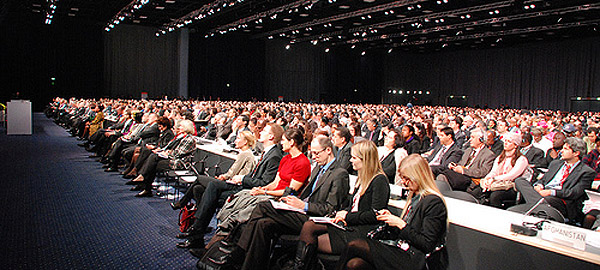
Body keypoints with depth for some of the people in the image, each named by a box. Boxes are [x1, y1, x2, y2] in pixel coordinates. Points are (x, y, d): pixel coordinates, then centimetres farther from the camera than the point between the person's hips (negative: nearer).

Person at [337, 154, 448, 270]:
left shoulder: (434, 202, -12)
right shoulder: (414, 197, 14)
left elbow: (427, 245, -15)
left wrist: (401, 224, -15)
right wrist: (391, 218, 4)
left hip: (414, 260, -8)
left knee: (354, 246, -17)